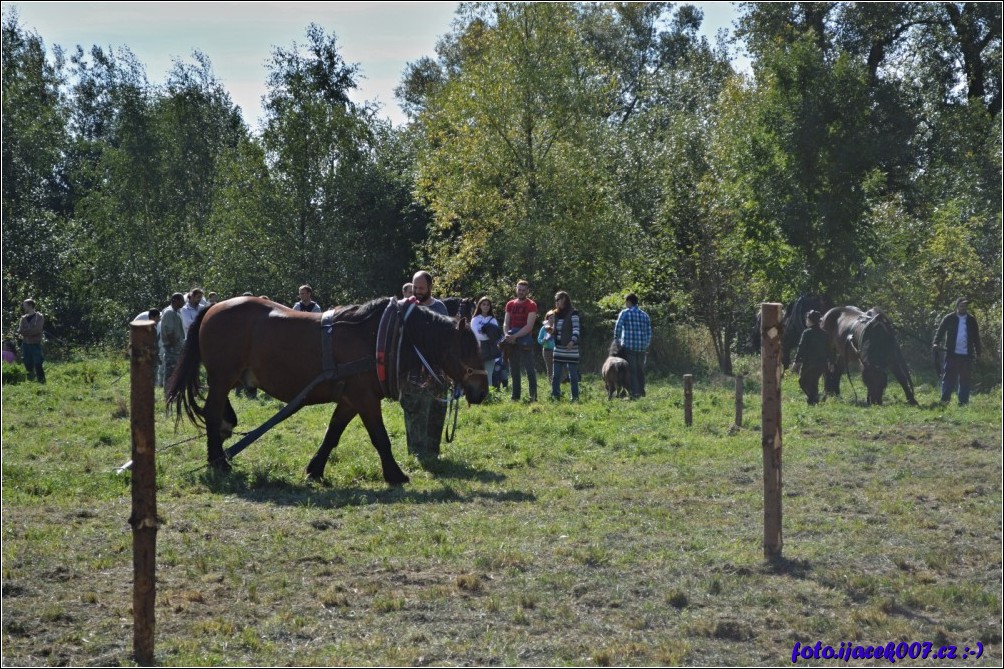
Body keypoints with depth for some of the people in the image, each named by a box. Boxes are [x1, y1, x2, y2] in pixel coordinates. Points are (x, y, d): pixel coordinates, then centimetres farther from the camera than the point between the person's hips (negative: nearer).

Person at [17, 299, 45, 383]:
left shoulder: (39, 317, -5)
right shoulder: (23, 318, 9)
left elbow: (38, 330, -16)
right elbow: (20, 330, -2)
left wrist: (25, 331, -11)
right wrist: (31, 331, -14)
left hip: (36, 344, -5)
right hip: (25, 344, 5)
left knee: (38, 364, -9)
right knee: (28, 364, 8)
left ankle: (42, 381, -5)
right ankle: (31, 381, 24)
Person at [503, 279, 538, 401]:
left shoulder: (531, 305, -3)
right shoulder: (510, 304, 13)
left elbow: (529, 326, -11)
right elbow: (506, 323, 12)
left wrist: (514, 336, -17)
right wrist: (507, 334, -9)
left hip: (525, 341, -6)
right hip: (512, 342, 6)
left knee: (530, 369, -8)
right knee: (514, 370, 9)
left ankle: (533, 397, -8)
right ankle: (515, 396, 15)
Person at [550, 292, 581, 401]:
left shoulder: (573, 314, -7)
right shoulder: (556, 314, 13)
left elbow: (576, 330, -15)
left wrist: (572, 341, -31)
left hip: (570, 348, -6)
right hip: (558, 349, 6)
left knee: (573, 375, -2)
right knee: (556, 375, 5)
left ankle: (575, 397, 4)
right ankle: (555, 396, 11)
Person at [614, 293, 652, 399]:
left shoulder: (624, 313, -2)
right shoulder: (644, 315, 13)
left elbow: (617, 328, -7)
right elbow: (649, 332, 12)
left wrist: (617, 340, 7)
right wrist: (647, 345, 19)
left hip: (629, 346, -4)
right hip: (642, 348, 4)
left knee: (631, 370, -3)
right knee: (640, 370, 13)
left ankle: (634, 393, -9)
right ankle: (641, 392, 14)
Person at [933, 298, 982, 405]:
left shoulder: (972, 320, 8)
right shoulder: (949, 319, 2)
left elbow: (976, 338, 13)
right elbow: (940, 331, -2)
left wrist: (978, 352, 9)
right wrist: (936, 343, -19)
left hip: (966, 355, 2)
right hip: (952, 354, -2)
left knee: (964, 379, 5)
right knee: (949, 377, -3)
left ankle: (963, 401, 8)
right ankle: (945, 400, -2)